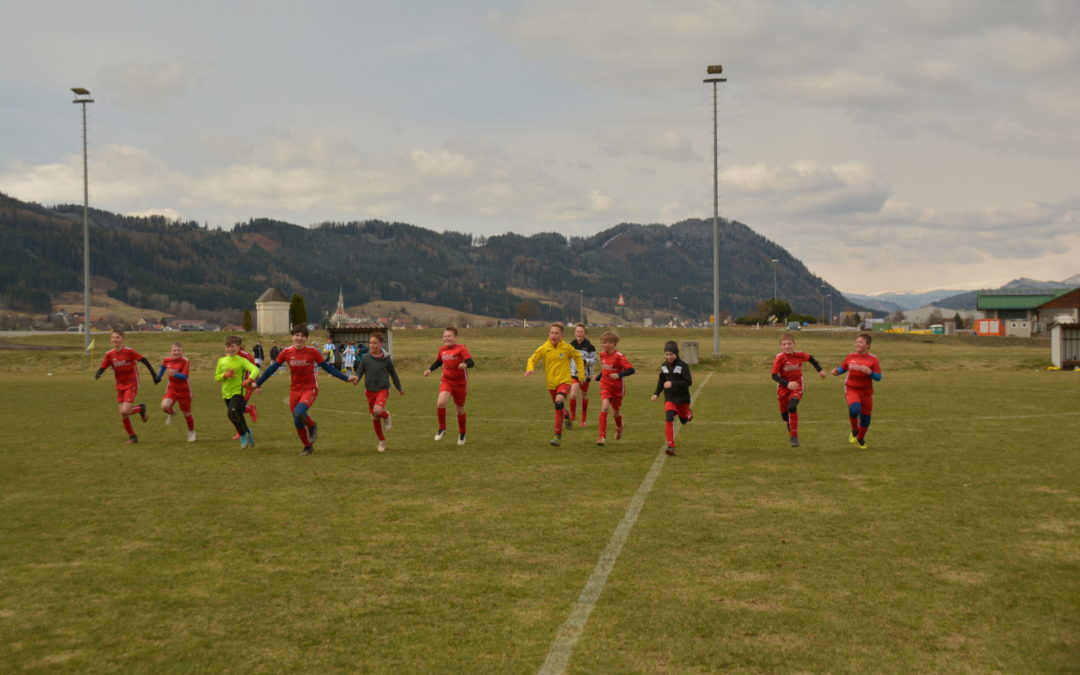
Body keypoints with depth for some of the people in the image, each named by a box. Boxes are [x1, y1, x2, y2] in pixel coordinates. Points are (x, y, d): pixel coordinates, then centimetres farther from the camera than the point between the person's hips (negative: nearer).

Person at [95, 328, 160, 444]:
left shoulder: (129, 351, -15)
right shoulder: (109, 354, -3)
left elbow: (144, 360, -9)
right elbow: (102, 368, -3)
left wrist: (154, 374, -8)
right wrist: (98, 374, -26)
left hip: (132, 385, -5)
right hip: (120, 386, 5)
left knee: (125, 412, -18)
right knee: (123, 414, 3)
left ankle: (140, 408, 13)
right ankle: (132, 436, 21)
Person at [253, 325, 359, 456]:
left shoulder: (313, 352, -9)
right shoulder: (286, 352, -3)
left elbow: (327, 367, -2)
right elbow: (272, 368, 6)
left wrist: (346, 378, -5)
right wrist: (258, 383, 8)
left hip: (310, 389, -4)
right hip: (294, 390, 4)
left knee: (299, 412, -29)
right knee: (297, 422, 7)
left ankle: (312, 426, 5)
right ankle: (308, 447, 29)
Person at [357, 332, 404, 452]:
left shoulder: (386, 359, -6)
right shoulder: (365, 358, -4)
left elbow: (393, 374, 6)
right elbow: (360, 372, 1)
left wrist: (399, 388, 17)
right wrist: (356, 377, -23)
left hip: (383, 389, -3)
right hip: (370, 390, 3)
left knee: (377, 411, -29)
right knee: (374, 418, 8)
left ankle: (387, 415, 8)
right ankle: (382, 441, 26)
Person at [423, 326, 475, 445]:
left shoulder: (461, 348, -12)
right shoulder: (442, 349, 4)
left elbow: (471, 362, -26)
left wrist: (465, 364, -48)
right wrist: (430, 369, 10)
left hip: (460, 383, -3)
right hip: (446, 381, 3)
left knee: (460, 410, 10)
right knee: (440, 403, -24)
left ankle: (462, 433, 34)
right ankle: (442, 428, -4)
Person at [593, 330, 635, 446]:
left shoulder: (619, 357, -19)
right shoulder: (602, 354, 0)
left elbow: (631, 369, -22)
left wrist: (619, 375, -31)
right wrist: (598, 377, 8)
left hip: (617, 388, -3)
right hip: (605, 386, 3)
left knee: (616, 411, 14)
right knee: (604, 408, -19)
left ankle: (619, 428, 49)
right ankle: (602, 436, -18)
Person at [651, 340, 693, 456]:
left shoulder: (683, 365, -15)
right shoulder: (664, 366, 1)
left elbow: (689, 382, -21)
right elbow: (661, 381, 15)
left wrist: (673, 384, -29)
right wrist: (656, 393, 4)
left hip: (682, 398, -2)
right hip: (669, 398, 2)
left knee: (683, 420, 17)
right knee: (668, 419, -19)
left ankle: (688, 413, 56)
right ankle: (671, 446, -18)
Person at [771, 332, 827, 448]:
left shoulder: (799, 355, -9)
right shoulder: (779, 358, -17)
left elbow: (811, 358, 13)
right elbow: (774, 375, -20)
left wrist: (819, 370, 15)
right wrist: (787, 384, -32)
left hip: (796, 387, -1)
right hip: (783, 388, 1)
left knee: (792, 407, -27)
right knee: (784, 414, 11)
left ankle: (794, 437, -21)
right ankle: (791, 433, 44)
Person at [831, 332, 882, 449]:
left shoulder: (873, 359, -7)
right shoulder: (850, 356, 0)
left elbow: (878, 378, -8)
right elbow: (843, 368, 16)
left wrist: (869, 372, -28)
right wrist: (837, 371, -6)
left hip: (866, 391, 0)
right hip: (852, 389, 0)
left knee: (865, 418, 8)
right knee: (854, 409, -30)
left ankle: (860, 439, 37)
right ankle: (854, 430, 0)